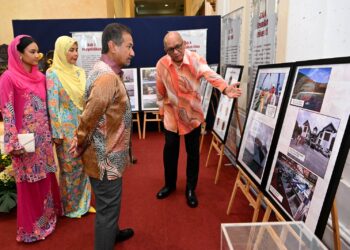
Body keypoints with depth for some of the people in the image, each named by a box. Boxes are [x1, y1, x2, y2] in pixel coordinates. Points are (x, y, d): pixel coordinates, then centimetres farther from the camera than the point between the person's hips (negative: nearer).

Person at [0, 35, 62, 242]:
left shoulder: (40, 77, 8)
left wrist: (53, 132, 14)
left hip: (44, 136, 6)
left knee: (46, 176, 16)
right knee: (30, 181, 7)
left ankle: (48, 213, 36)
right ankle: (31, 226, 25)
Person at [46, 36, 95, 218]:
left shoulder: (79, 72, 7)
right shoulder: (53, 74, -10)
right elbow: (52, 105, -13)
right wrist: (56, 133, -14)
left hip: (83, 125, 5)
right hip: (66, 127, -5)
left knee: (83, 165, 13)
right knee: (69, 167, 7)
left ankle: (83, 202, 30)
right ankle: (70, 206, 26)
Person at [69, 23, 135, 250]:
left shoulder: (106, 72, 8)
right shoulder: (107, 78, -26)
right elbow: (88, 119, -24)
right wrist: (81, 144, -7)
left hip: (108, 155, 10)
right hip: (106, 158, -10)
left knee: (109, 205, 28)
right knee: (108, 208, 7)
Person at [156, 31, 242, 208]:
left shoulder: (195, 59, -18)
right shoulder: (161, 64, -11)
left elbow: (210, 74, -37)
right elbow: (160, 91, 2)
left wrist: (225, 88, -56)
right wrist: (162, 110, 11)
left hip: (192, 113, -1)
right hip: (171, 114, 2)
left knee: (193, 152, 7)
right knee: (170, 150, 12)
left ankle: (190, 189, 25)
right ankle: (170, 185, 34)